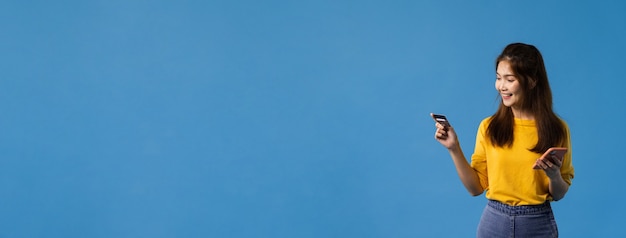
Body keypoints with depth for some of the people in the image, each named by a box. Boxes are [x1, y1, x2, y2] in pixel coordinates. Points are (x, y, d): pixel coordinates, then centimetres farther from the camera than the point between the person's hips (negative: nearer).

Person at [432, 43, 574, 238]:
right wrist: (454, 149, -9)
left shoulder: (556, 129, -5)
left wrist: (554, 176, -17)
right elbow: (476, 187, -1)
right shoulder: (489, 127, -2)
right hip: (494, 222, 1)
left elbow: (559, 194, 2)